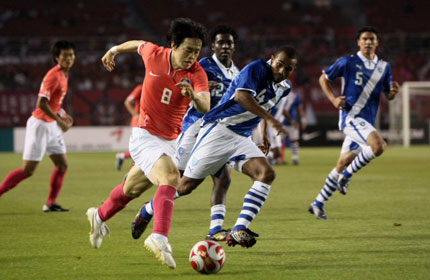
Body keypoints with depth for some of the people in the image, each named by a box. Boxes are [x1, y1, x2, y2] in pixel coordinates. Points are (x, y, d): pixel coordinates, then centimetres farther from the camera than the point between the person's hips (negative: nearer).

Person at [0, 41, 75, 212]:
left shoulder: (64, 75, 10)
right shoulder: (54, 75, -18)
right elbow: (42, 103, -24)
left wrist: (62, 114, 8)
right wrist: (59, 120, -21)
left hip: (51, 125, 9)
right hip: (40, 124, -9)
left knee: (62, 165, 6)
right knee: (28, 170, -8)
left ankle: (51, 204, 11)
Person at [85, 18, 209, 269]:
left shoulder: (197, 74, -13)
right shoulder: (153, 54, -11)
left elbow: (205, 107, -29)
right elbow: (139, 44, 13)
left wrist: (194, 96, -50)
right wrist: (115, 50, 29)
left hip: (170, 142, 4)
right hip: (145, 136, -4)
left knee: (132, 189, 23)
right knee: (170, 177, -30)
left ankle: (100, 217, 50)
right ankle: (160, 239, -41)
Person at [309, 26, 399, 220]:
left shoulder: (384, 67, 12)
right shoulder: (347, 62, -2)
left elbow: (388, 95, 18)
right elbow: (324, 78, 9)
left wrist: (393, 91, -6)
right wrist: (333, 99, -7)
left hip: (367, 122, 6)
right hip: (351, 116, -6)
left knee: (342, 165, 9)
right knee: (378, 145, -29)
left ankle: (318, 204, 20)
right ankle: (346, 175, -10)